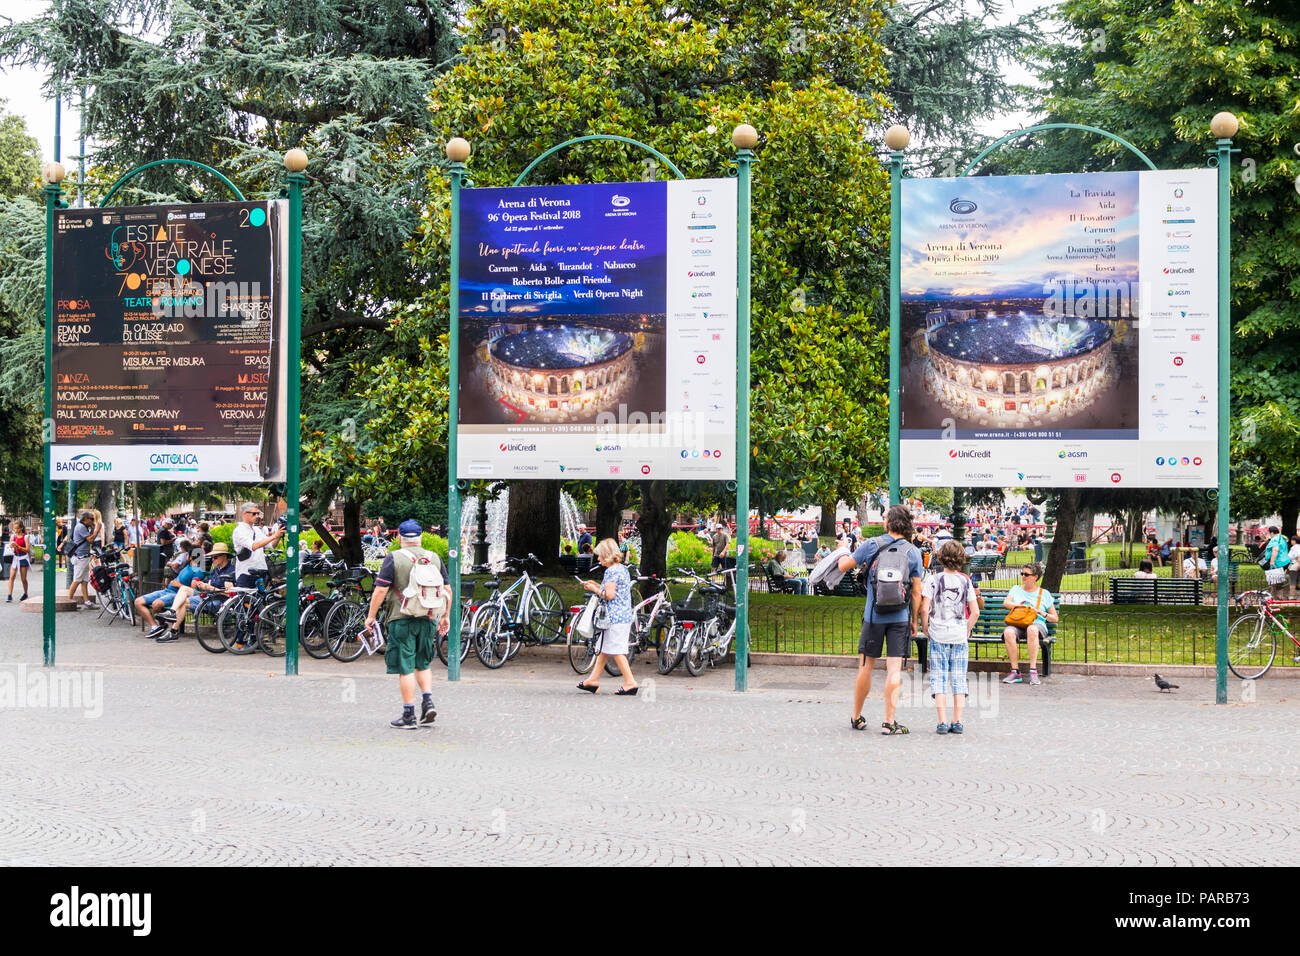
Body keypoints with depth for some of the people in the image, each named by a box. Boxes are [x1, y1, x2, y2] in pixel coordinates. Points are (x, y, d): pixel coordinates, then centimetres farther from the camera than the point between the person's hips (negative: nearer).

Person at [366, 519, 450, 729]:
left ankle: (409, 716, 2)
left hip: (401, 620, -4)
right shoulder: (434, 558, 8)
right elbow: (447, 590, 11)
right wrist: (445, 616, 20)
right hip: (427, 620, 5)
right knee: (423, 664, 20)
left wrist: (371, 616, -2)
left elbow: (380, 590, -11)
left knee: (405, 669, -1)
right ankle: (428, 701, 4)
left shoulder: (394, 558, -6)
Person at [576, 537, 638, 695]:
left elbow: (609, 595, -20)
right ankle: (593, 679, 21)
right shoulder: (622, 568, 15)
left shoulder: (611, 571, -14)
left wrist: (594, 589, -4)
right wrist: (596, 585, 17)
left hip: (615, 617, -10)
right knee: (603, 648, 15)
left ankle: (630, 682, -6)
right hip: (625, 616, 10)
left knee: (616, 651, -6)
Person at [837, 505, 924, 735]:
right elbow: (917, 592, 1)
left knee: (866, 666, 10)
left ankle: (857, 718, 21)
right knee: (894, 668, -1)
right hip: (900, 618, 0)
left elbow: (843, 566, 5)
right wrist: (915, 621, 10)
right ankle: (889, 722, -5)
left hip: (874, 616, 0)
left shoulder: (872, 544, -3)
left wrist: (843, 553, 27)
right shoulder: (913, 552, 0)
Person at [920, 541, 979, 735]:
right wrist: (967, 631, 12)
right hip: (960, 635, 2)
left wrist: (926, 630, 4)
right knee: (959, 679, 8)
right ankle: (957, 721, 5)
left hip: (938, 636, -2)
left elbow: (924, 609, -9)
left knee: (939, 678, 1)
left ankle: (943, 722, -5)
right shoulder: (966, 581, 3)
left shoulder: (934, 580, -4)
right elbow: (975, 612, 0)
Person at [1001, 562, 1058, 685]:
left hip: (1037, 623, -1)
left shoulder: (1044, 594, 19)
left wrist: (1042, 613, 0)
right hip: (1016, 624, 1)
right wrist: (1022, 606, -8)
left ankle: (1033, 671, -41)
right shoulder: (1016, 589, 25)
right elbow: (1006, 603, 4)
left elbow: (1055, 618, 19)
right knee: (1008, 632, -37)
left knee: (1032, 629, -41)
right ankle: (1015, 672, -34)